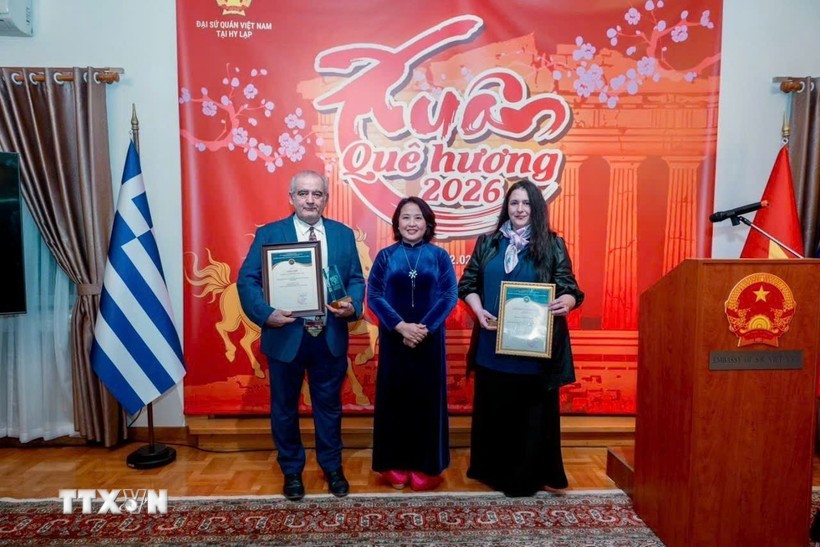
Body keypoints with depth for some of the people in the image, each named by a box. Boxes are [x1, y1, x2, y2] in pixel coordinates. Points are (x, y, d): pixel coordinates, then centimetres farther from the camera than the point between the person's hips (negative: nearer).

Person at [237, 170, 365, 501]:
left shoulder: (343, 234, 5)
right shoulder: (269, 234, -3)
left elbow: (356, 279, 6)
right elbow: (247, 280, -7)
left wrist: (353, 306, -14)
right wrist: (266, 313, -22)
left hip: (330, 337, 2)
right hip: (285, 335, -1)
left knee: (329, 405, 16)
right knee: (285, 408, 14)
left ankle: (332, 468, 36)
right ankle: (292, 471, 36)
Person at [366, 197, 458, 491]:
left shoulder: (439, 256, 2)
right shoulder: (385, 256, 3)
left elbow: (449, 296, -4)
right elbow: (373, 295, -4)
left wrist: (424, 328, -15)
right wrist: (400, 326, -16)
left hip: (429, 339, 0)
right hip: (394, 338, 1)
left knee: (427, 398, 6)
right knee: (394, 398, 6)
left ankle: (426, 465, 21)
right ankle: (396, 464, 22)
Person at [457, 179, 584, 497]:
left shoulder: (552, 245, 1)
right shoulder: (488, 243, 7)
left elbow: (570, 288, -3)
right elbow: (468, 283, 8)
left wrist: (567, 301, -26)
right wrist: (478, 310, -10)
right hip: (493, 345, 2)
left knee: (533, 411, 8)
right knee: (494, 409, 12)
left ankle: (528, 477, 26)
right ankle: (492, 470, 31)